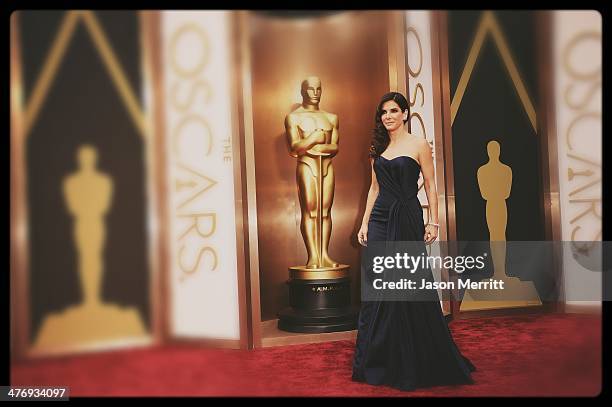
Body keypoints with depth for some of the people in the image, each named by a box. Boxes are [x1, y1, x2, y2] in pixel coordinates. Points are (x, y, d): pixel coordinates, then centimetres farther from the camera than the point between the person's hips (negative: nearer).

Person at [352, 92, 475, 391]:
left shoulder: (418, 145, -1)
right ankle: (378, 362, 16)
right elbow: (375, 188, 14)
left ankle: (413, 363, 18)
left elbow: (430, 185, -2)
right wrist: (364, 223, 9)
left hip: (408, 220, -4)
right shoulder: (378, 148, 12)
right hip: (380, 220, 5)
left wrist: (433, 222, -8)